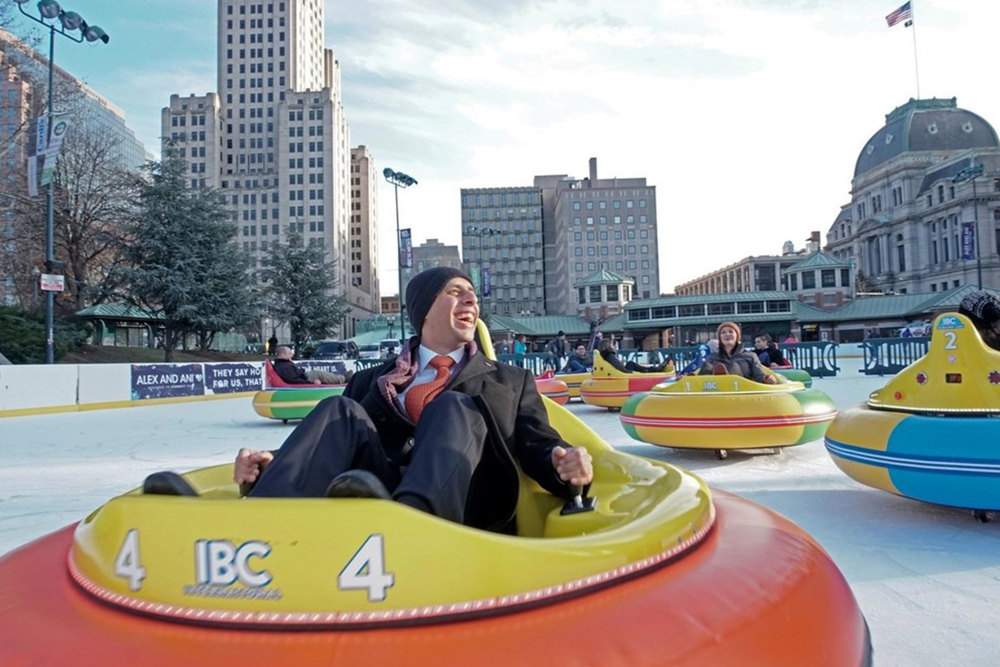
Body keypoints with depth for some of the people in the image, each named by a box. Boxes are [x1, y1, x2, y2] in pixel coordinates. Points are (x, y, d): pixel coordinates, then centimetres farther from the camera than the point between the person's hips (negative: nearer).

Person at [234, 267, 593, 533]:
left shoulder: (511, 381, 24)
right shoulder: (371, 382, 26)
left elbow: (537, 445, 11)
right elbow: (336, 437, 16)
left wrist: (565, 463, -14)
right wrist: (272, 463, -6)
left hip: (462, 507, -1)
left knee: (452, 407, -23)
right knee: (340, 412, -17)